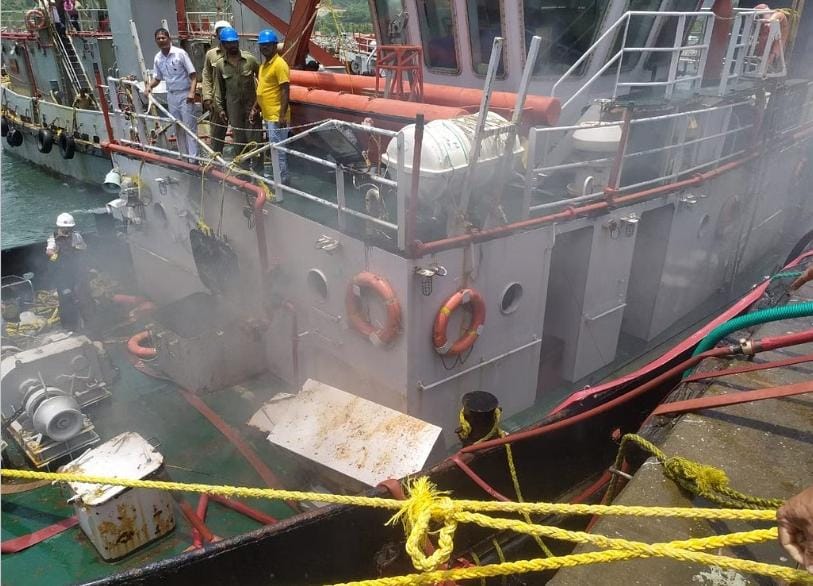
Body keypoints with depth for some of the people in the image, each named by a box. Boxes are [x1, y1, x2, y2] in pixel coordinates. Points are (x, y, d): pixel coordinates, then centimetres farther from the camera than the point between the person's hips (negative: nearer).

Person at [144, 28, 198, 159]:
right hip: (171, 96, 6)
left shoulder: (180, 53, -11)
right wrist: (149, 86, -6)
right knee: (178, 128, 12)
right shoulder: (157, 58, 5)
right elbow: (157, 77, 15)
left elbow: (193, 74, -13)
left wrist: (192, 92, -25)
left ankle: (193, 157, 0)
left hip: (184, 95, -6)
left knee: (189, 126, -4)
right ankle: (183, 155, 23)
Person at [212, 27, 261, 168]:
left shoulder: (250, 59, -6)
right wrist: (220, 108, 2)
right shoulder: (220, 64, 0)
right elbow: (219, 88, 5)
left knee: (253, 136, -2)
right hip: (233, 105, 2)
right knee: (238, 137, 9)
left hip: (251, 103, -2)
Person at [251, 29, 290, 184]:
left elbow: (285, 91, -18)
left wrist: (282, 115, -24)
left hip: (276, 117, -9)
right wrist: (255, 108, 18)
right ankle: (280, 179, 23)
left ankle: (281, 182, 0)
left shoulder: (279, 64, -13)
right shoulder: (263, 65, 15)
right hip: (267, 116, 10)